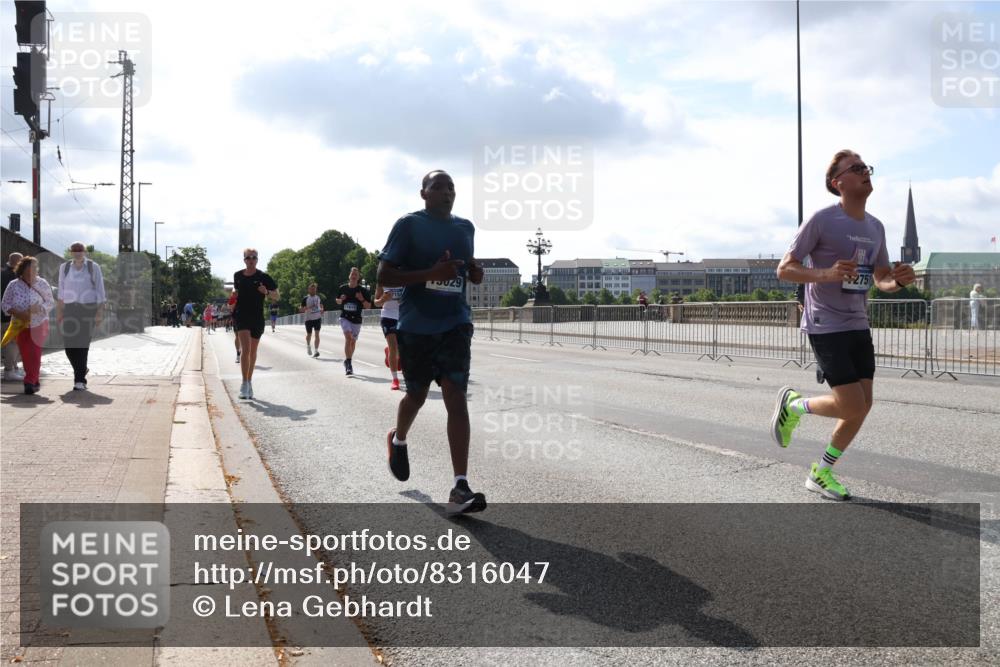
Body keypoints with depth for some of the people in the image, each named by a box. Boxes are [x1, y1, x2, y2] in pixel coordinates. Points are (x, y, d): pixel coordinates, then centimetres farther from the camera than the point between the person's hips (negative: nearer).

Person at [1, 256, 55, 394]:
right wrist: (17, 313, -18)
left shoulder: (42, 284, -6)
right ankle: (34, 382, 20)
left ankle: (30, 382, -7)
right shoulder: (13, 285, -5)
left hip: (39, 325, -2)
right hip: (21, 326, 2)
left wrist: (39, 308, -21)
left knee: (34, 353, -11)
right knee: (25, 354, 6)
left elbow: (51, 303, -1)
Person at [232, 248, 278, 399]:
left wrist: (266, 292, -18)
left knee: (253, 352, 12)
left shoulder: (263, 277, -4)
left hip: (257, 318, 0)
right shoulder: (238, 276, 5)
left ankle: (249, 382, 26)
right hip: (241, 316, 0)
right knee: (246, 349, -16)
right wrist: (233, 299, 5)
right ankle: (245, 384, -14)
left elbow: (276, 296, 0)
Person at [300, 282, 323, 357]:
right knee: (309, 334, 12)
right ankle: (308, 346, 41)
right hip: (309, 319, -1)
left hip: (317, 318, 1)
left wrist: (321, 309, 2)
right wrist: (308, 307, -21)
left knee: (317, 334, -10)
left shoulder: (318, 297, 9)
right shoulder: (305, 298, -3)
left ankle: (316, 351, -13)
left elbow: (321, 306, 25)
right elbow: (301, 310, -4)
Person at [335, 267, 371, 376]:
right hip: (345, 317, -1)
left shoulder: (362, 290, -2)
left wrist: (362, 299, -17)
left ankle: (348, 363, 29)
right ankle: (348, 362, -25)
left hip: (356, 319, 1)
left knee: (353, 342, 10)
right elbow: (338, 301, 18)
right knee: (348, 337, -22)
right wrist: (341, 299, -5)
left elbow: (368, 306, 1)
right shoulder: (343, 288, 3)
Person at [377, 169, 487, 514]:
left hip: (455, 324, 3)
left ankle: (460, 488, -16)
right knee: (417, 395, 11)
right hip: (416, 325, -3)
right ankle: (398, 439, 47)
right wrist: (432, 273, -22)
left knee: (456, 397, -11)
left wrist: (475, 273, 1)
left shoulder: (465, 228, 11)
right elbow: (384, 276, -10)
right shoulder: (408, 225, -5)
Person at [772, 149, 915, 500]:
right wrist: (826, 274, -27)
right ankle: (793, 405, 15)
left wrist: (899, 280, -5)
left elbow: (881, 280, 19)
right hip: (825, 326, -7)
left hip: (858, 326, 8)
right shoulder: (822, 220, -10)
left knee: (863, 406, 6)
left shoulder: (875, 228, 11)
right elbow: (784, 269, -10)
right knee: (851, 406, -13)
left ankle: (820, 474, 20)